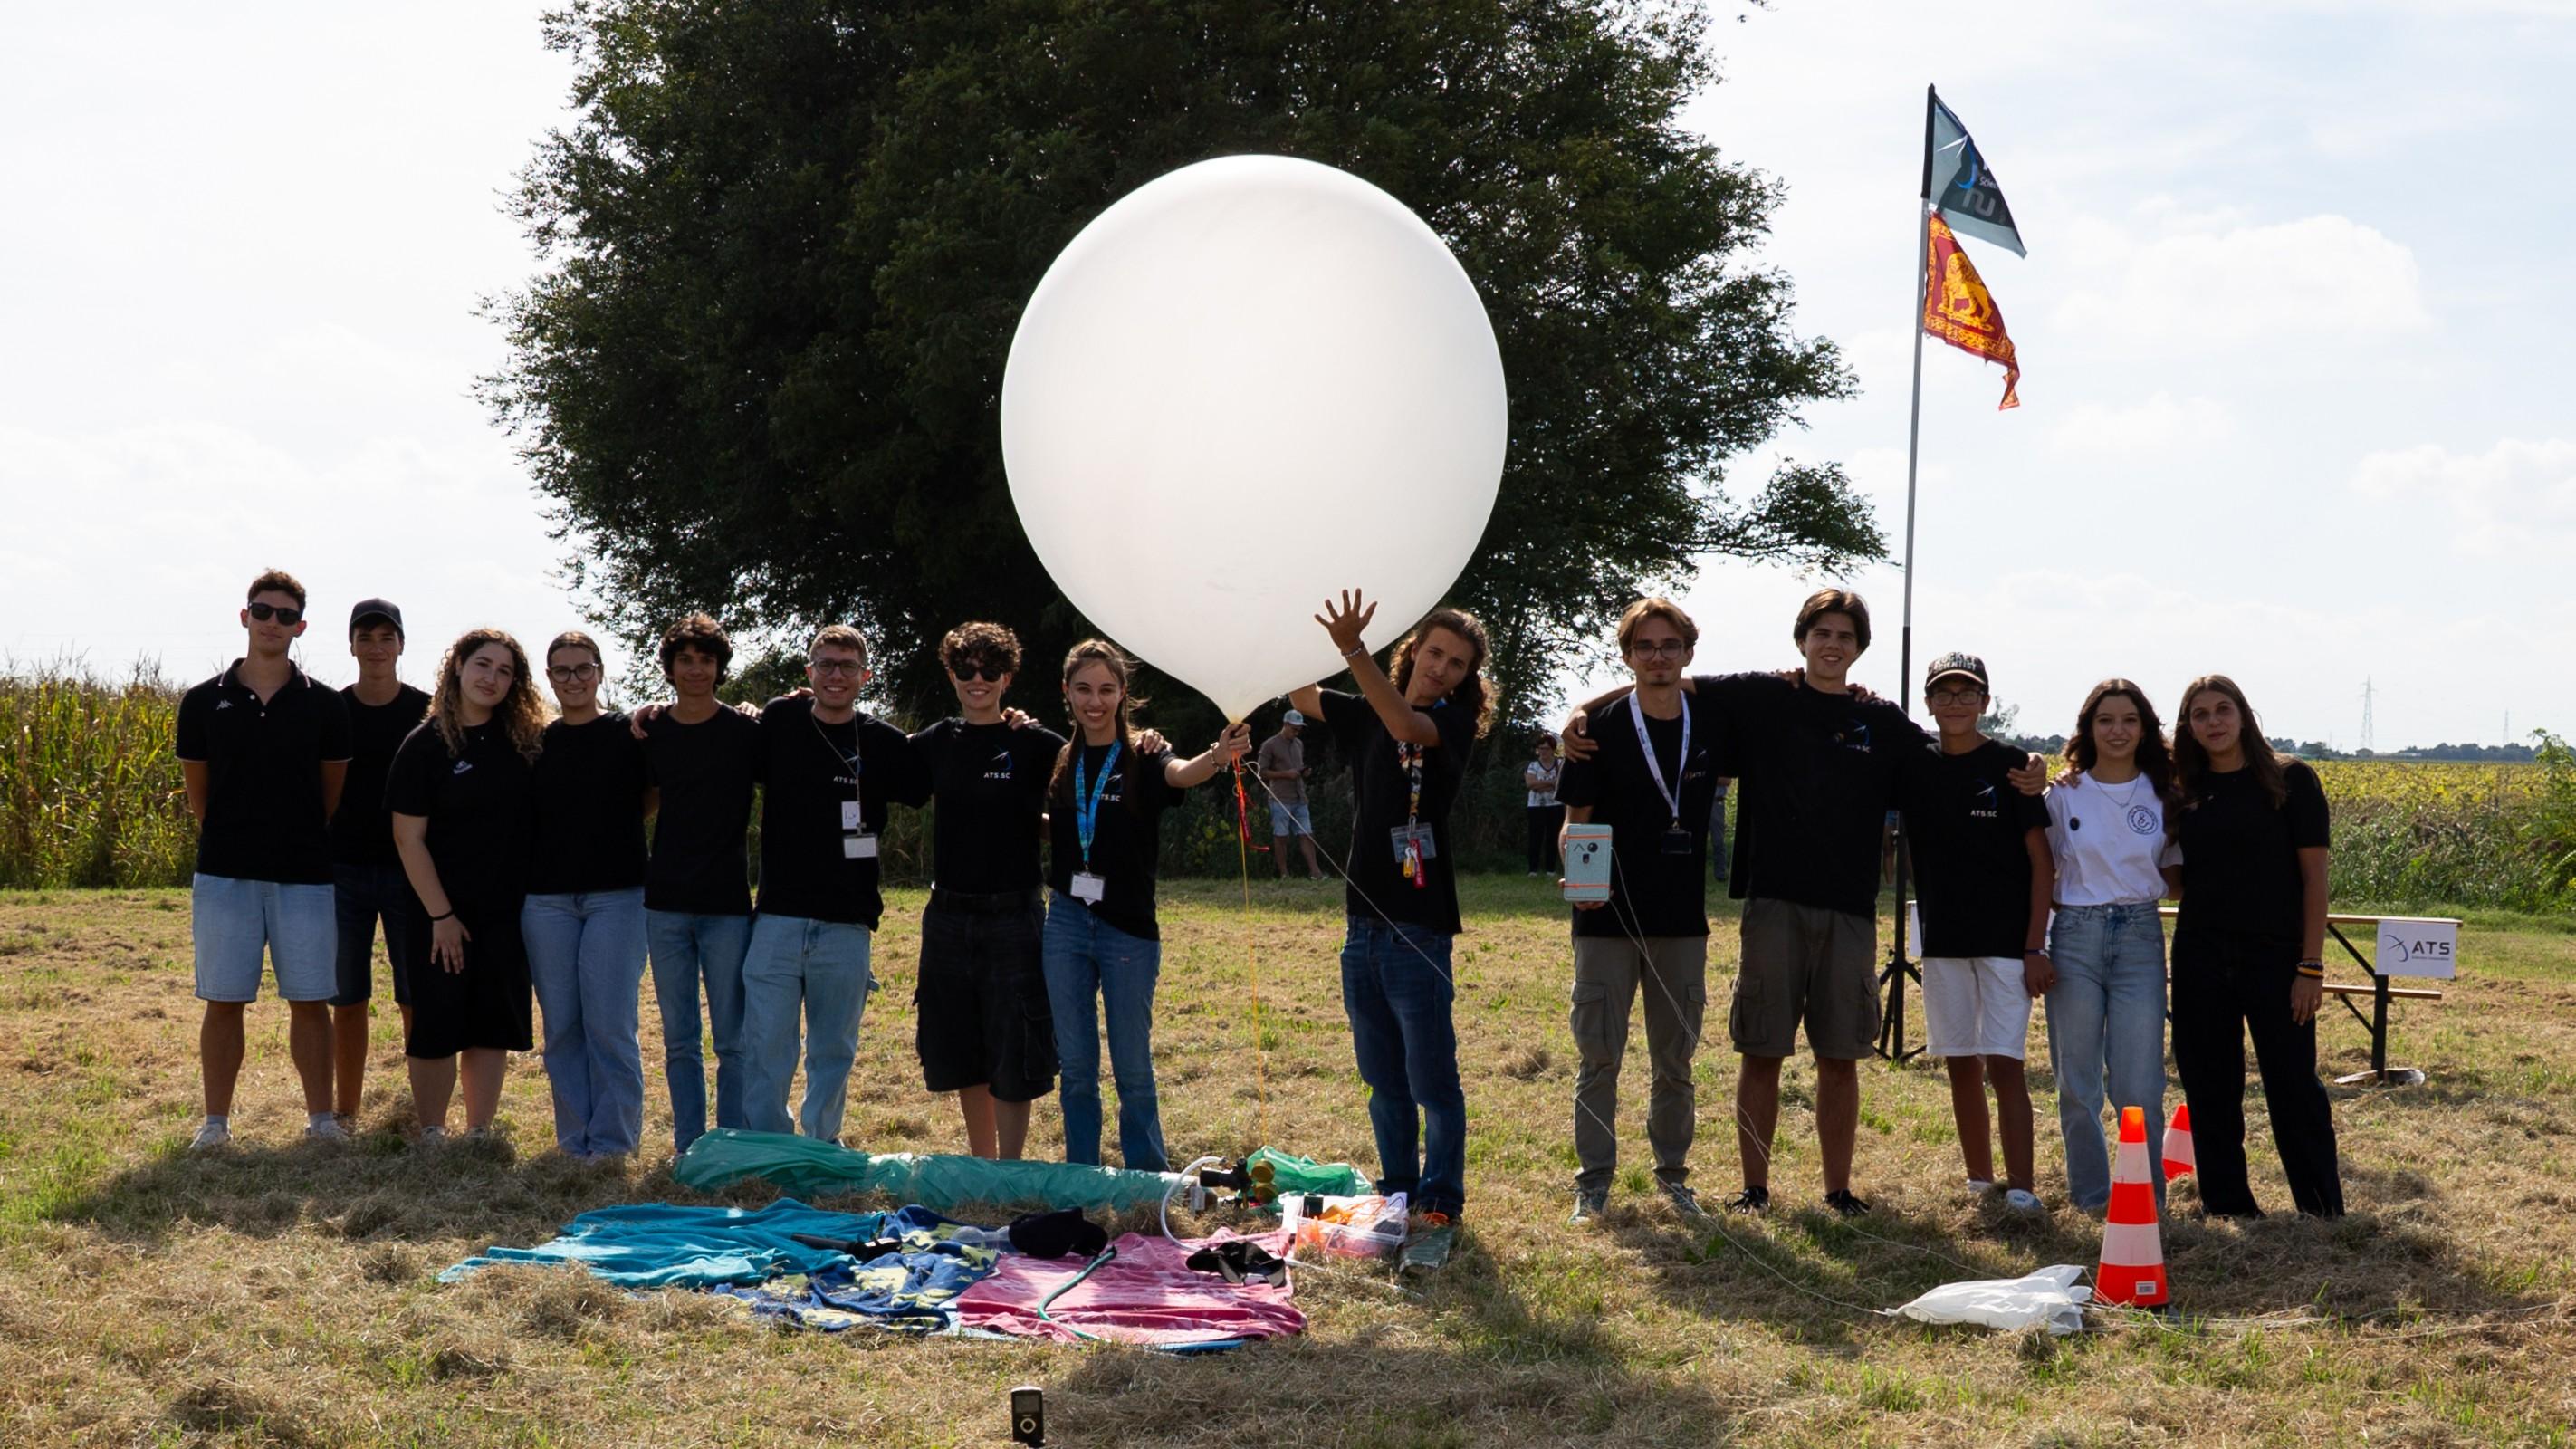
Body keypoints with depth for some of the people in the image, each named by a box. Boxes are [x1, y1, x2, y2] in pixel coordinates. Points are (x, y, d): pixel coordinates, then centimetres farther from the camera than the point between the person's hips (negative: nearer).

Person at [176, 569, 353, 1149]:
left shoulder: (323, 707, 3)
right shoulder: (203, 703, 4)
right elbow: (199, 794, 13)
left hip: (304, 876, 0)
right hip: (224, 875, 0)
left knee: (310, 1001, 3)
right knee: (224, 1001, 3)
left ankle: (321, 1119, 11)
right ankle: (215, 1123, 11)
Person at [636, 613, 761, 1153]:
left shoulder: (746, 731, -2)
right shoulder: (650, 731, 7)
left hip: (727, 904, -3)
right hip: (665, 904, 3)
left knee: (733, 1039, 0)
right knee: (679, 1040, 8)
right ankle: (687, 1149, 16)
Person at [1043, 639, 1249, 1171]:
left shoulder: (1142, 756, -5)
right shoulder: (1059, 762, 7)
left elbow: (1180, 773, -30)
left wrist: (1219, 756, -50)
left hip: (1128, 929, -4)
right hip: (1066, 923, 4)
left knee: (1133, 1070, 1)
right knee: (1076, 1068, 8)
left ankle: (1150, 1183, 13)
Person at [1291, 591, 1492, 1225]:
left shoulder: (1454, 723, -5)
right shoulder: (1366, 716, 13)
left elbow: (1408, 727, -25)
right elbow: (1298, 692, 8)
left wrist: (1353, 650, -37)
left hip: (1418, 930, -6)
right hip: (1364, 925, 6)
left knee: (1432, 1080, -1)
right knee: (1384, 1080, 14)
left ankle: (1441, 1200, 9)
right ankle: (1397, 1190, 25)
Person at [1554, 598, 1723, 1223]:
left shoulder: (1711, 720, 3)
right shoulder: (1601, 730, -5)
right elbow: (1576, 822, -2)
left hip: (1682, 917, 3)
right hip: (1608, 916, -3)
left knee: (1675, 1058, 11)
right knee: (1599, 1056, 1)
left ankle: (1673, 1173, 23)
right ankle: (1594, 1182, 9)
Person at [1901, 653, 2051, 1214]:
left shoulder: (2009, 764, -4)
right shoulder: (1915, 765, 7)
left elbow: (2042, 861, -4)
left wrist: (2035, 945, -10)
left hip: (2007, 938, -4)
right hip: (1943, 938, 4)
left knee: (2003, 1062, -9)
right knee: (1961, 1064, 8)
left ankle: (2021, 1188, -8)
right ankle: (1979, 1179, 18)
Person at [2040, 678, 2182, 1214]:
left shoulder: (2162, 794, 6)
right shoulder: (2065, 794, 4)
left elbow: (2175, 877, 15)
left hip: (2140, 935, 0)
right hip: (2076, 934, 0)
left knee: (2139, 1082, -4)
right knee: (2077, 1082, 4)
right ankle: (2089, 1194, 16)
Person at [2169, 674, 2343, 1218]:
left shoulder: (2290, 781, -3)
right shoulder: (2183, 792, 8)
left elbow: (2314, 874, -5)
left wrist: (2311, 965, -11)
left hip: (2274, 957, -4)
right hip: (2201, 958, 4)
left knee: (2293, 1087, 0)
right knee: (2210, 1088, 7)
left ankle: (2324, 1212, 11)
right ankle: (2226, 1207, 17)